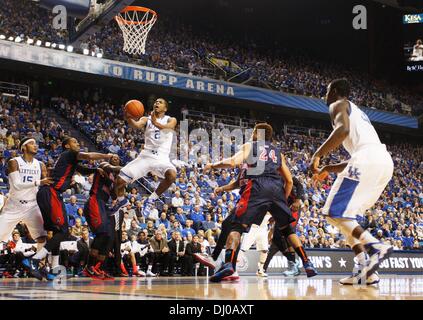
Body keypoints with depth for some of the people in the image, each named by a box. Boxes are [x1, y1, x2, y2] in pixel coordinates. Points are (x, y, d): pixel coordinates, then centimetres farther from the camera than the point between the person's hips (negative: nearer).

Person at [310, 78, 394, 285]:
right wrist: (328, 169, 39)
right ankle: (365, 270, 4)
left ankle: (376, 247, -24)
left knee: (334, 213, -5)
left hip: (367, 159, -9)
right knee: (348, 215, 17)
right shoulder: (356, 112, 37)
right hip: (385, 161, 9)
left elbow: (343, 129, -14)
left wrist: (317, 155, -8)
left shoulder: (338, 105, 10)